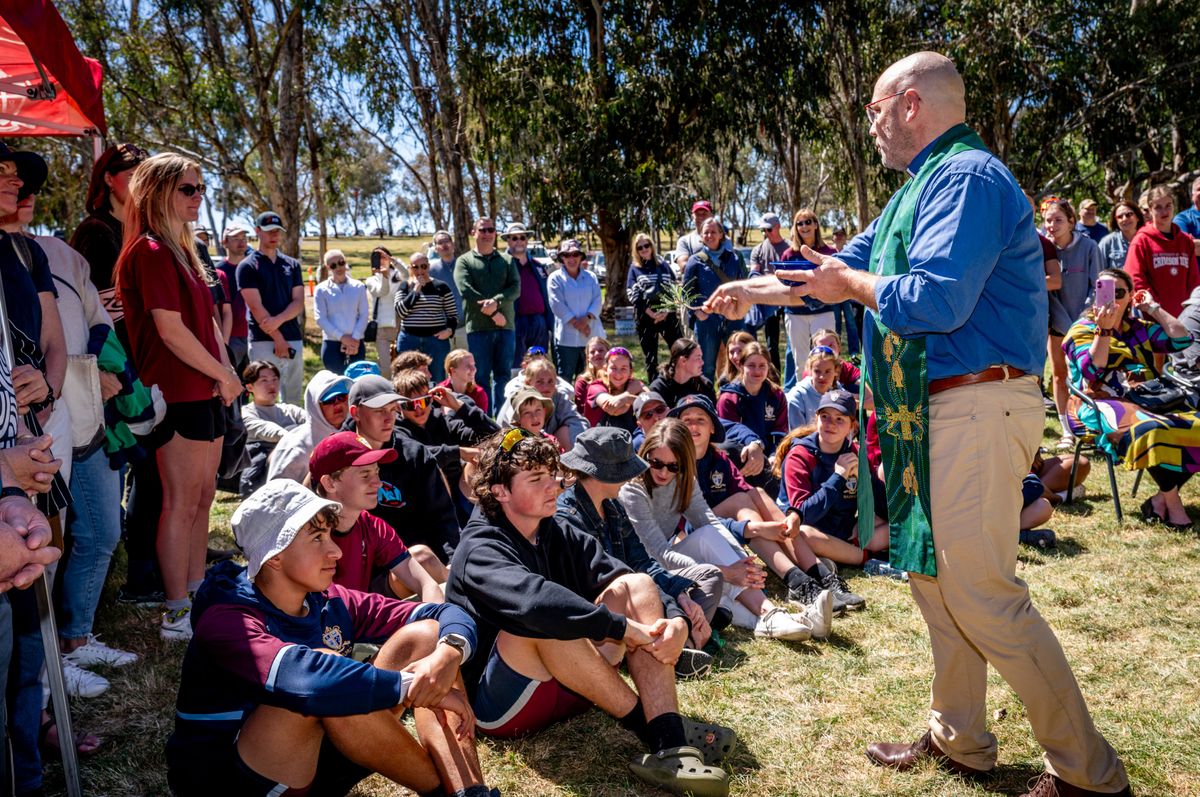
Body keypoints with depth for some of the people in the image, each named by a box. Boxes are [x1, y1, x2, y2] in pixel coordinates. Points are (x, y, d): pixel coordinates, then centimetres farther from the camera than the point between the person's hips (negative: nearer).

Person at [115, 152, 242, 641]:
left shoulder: (181, 251, 17)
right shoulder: (150, 252, -12)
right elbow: (170, 330, -18)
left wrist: (226, 373, 3)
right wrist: (223, 375, -8)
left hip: (204, 393, 10)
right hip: (177, 394, -10)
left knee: (202, 496, 14)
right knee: (182, 502, -4)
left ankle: (197, 595, 26)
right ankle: (177, 615, 5)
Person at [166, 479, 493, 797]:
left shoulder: (331, 603, -3)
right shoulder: (227, 620, -21)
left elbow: (447, 614, -5)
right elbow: (300, 677, -43)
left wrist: (448, 654, -30)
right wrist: (416, 686, -36)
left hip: (317, 761, 7)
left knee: (424, 635, -7)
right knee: (325, 673, -35)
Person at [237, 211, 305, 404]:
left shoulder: (292, 264, 14)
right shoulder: (248, 266, 0)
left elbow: (299, 302, 6)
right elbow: (256, 307, -8)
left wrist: (278, 320, -13)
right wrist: (278, 339, -13)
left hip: (293, 339, 5)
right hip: (264, 341, -5)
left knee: (293, 400, 8)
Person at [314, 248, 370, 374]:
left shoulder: (358, 287, 6)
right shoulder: (322, 289, 1)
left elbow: (365, 314, 2)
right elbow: (320, 318, -5)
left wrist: (355, 338, -10)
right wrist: (342, 337, -12)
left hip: (356, 343, 1)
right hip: (332, 343, -1)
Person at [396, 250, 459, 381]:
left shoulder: (440, 287, 5)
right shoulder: (404, 287, 8)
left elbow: (453, 315, 8)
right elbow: (400, 312, -7)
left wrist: (449, 330, -11)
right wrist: (415, 290, -8)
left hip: (437, 340, -1)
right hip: (409, 340, 1)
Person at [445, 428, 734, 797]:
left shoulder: (558, 535, 5)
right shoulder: (480, 552, -17)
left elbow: (631, 587, -6)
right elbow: (534, 600, -39)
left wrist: (674, 620, -26)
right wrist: (623, 628, -37)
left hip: (566, 685, 7)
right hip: (500, 703, -6)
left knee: (635, 586, -11)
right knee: (543, 620, -35)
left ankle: (671, 746, -27)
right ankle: (651, 727, -20)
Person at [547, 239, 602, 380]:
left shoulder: (591, 277, 12)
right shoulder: (555, 278, 1)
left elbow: (597, 301, 2)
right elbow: (558, 305, -9)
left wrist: (587, 318, -16)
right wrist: (576, 323, -16)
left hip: (591, 335, 4)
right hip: (567, 337, -3)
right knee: (564, 378, -1)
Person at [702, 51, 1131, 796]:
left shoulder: (967, 176, -14)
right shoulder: (924, 186, 18)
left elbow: (936, 302, -26)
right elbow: (841, 272, 25)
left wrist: (853, 282, -9)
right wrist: (755, 292, 28)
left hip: (976, 408, -10)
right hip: (937, 410, 11)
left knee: (983, 595, -6)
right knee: (935, 576, 16)